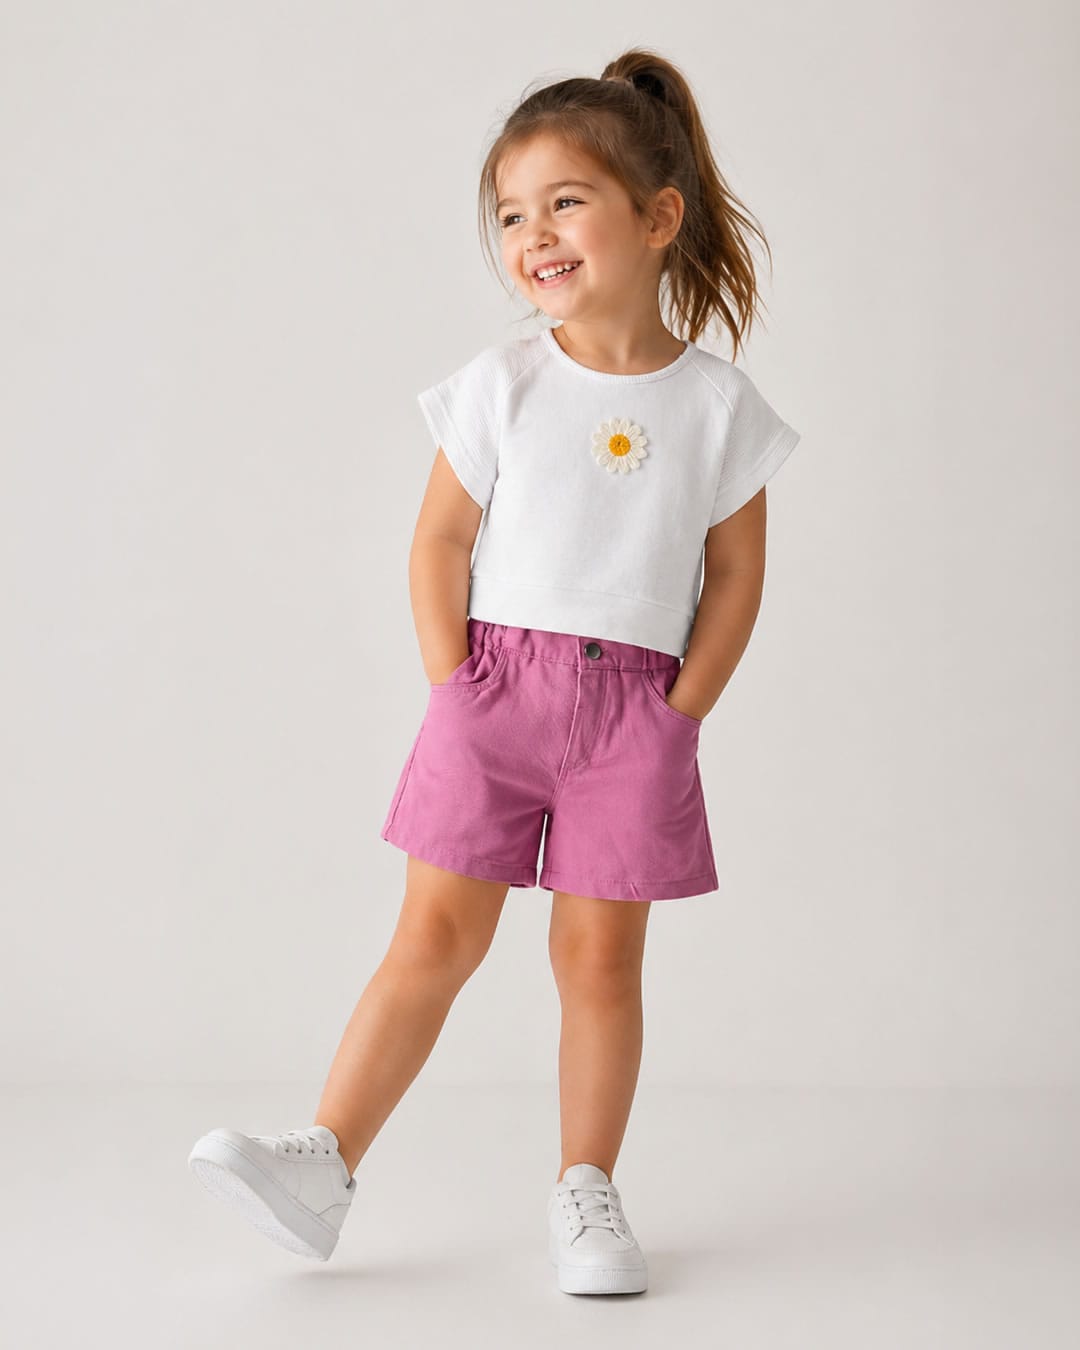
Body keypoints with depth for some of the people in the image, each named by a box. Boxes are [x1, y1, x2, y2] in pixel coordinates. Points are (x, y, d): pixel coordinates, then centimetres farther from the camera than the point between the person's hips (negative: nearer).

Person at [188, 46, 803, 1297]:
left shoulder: (719, 405, 0)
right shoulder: (500, 386, 0)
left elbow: (737, 576, 4)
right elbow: (439, 544, 2)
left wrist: (678, 714, -3)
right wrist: (454, 690, -5)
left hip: (638, 706, 0)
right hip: (495, 683, 0)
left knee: (600, 955, 4)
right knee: (435, 932, -2)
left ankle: (586, 1192, 17)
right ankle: (323, 1164, 3)